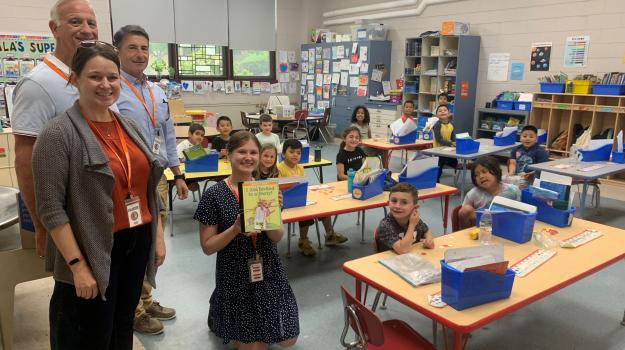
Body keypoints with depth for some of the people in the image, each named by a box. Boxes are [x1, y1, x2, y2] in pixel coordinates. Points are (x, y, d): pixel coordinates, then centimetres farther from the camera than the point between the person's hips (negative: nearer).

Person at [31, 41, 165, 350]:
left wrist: (158, 237, 9)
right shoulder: (58, 133, -13)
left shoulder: (130, 127, 7)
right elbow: (51, 208, -16)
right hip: (94, 252, -6)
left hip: (138, 242, 6)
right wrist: (78, 265, -18)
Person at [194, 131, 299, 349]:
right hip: (235, 276, -3)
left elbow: (277, 237, -8)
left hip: (268, 271, 4)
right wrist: (235, 229, -27)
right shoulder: (214, 195, -13)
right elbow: (207, 247, -12)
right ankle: (219, 318, 33)